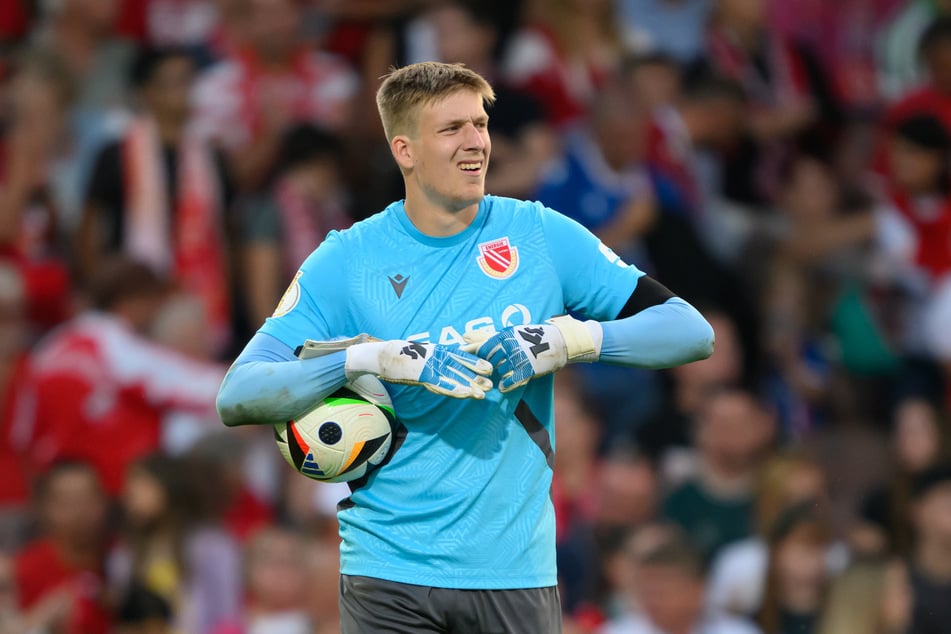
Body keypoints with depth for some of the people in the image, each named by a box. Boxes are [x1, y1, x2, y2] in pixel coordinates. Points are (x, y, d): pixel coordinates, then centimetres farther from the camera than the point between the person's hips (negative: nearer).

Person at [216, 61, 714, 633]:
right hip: (388, 573, -1)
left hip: (516, 570, 1)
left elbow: (692, 333, 1)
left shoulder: (542, 236, 3)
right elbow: (237, 397, -8)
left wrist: (569, 340, -15)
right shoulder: (346, 260, 0)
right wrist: (370, 359, -21)